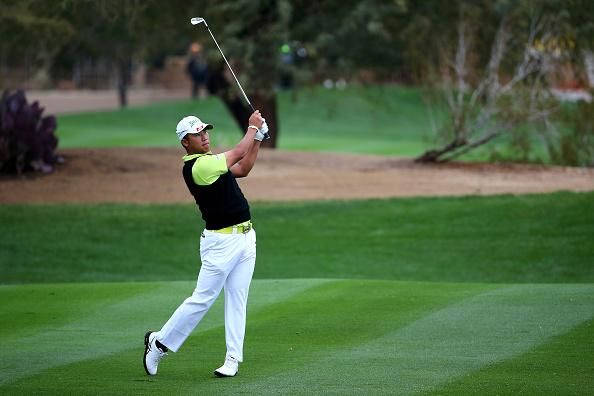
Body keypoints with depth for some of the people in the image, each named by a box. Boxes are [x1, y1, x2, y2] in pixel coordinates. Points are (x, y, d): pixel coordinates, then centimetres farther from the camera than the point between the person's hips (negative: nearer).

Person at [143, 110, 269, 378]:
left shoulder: (211, 162, 12)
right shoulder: (196, 167, -17)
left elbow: (243, 168, 19)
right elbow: (238, 154, -14)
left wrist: (258, 137, 9)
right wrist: (252, 126, 0)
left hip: (245, 237, 9)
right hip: (220, 242, -9)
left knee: (237, 300, 6)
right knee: (202, 298, -4)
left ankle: (233, 358, 7)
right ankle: (160, 342, 9)